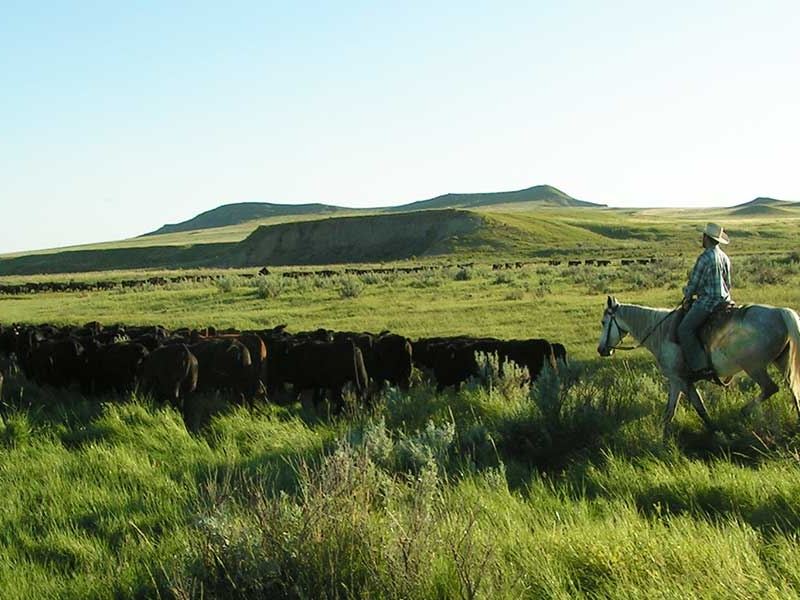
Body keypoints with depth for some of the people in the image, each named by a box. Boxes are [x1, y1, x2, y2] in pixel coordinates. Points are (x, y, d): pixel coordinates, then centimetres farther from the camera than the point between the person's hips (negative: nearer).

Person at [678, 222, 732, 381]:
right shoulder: (724, 257, 13)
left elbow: (694, 282, -10)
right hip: (724, 300, 10)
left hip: (708, 301, -10)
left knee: (685, 329, -14)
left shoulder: (705, 258, -15)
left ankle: (701, 368, -22)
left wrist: (687, 297, 6)